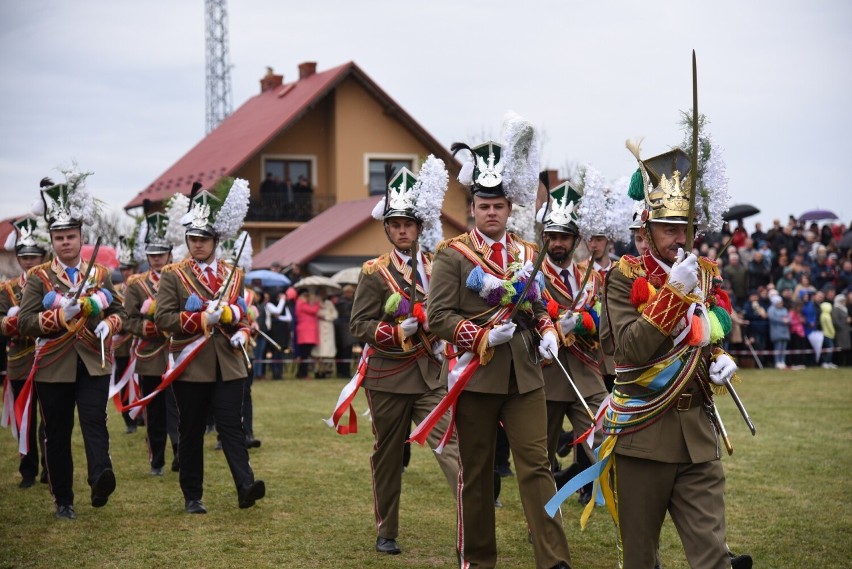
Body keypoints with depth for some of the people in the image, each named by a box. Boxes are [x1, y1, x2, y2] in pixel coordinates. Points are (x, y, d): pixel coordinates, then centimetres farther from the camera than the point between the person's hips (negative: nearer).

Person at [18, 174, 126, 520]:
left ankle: (101, 479, -35)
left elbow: (119, 311, 16)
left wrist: (109, 325, -7)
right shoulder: (39, 277, 3)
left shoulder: (100, 275, 11)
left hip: (94, 364, 0)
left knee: (94, 422, -17)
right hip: (53, 368, 0)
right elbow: (24, 323, -4)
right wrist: (58, 316, -20)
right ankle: (63, 501, 12)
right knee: (57, 435, 5)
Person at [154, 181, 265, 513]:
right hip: (191, 366, -2)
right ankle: (192, 497, 13)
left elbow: (242, 315, 19)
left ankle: (246, 487, -17)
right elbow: (162, 319, -7)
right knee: (192, 432, 5)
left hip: (228, 365, 2)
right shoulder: (173, 275, 2)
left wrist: (241, 334, -3)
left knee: (232, 426, -7)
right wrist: (202, 320, -16)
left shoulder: (233, 275, 12)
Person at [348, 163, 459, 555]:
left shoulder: (436, 268, 7)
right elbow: (358, 325, -6)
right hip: (388, 376, -1)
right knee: (388, 455, 10)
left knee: (450, 445, -14)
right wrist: (397, 332, -19)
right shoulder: (374, 273, -1)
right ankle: (386, 533, 23)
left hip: (431, 375, 1)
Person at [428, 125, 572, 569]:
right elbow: (438, 316, -9)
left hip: (525, 375, 3)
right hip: (476, 375, -3)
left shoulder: (526, 254, 11)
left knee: (536, 465, -4)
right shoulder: (452, 254, -3)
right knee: (476, 471, 7)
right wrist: (483, 337, -20)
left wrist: (547, 332, 0)